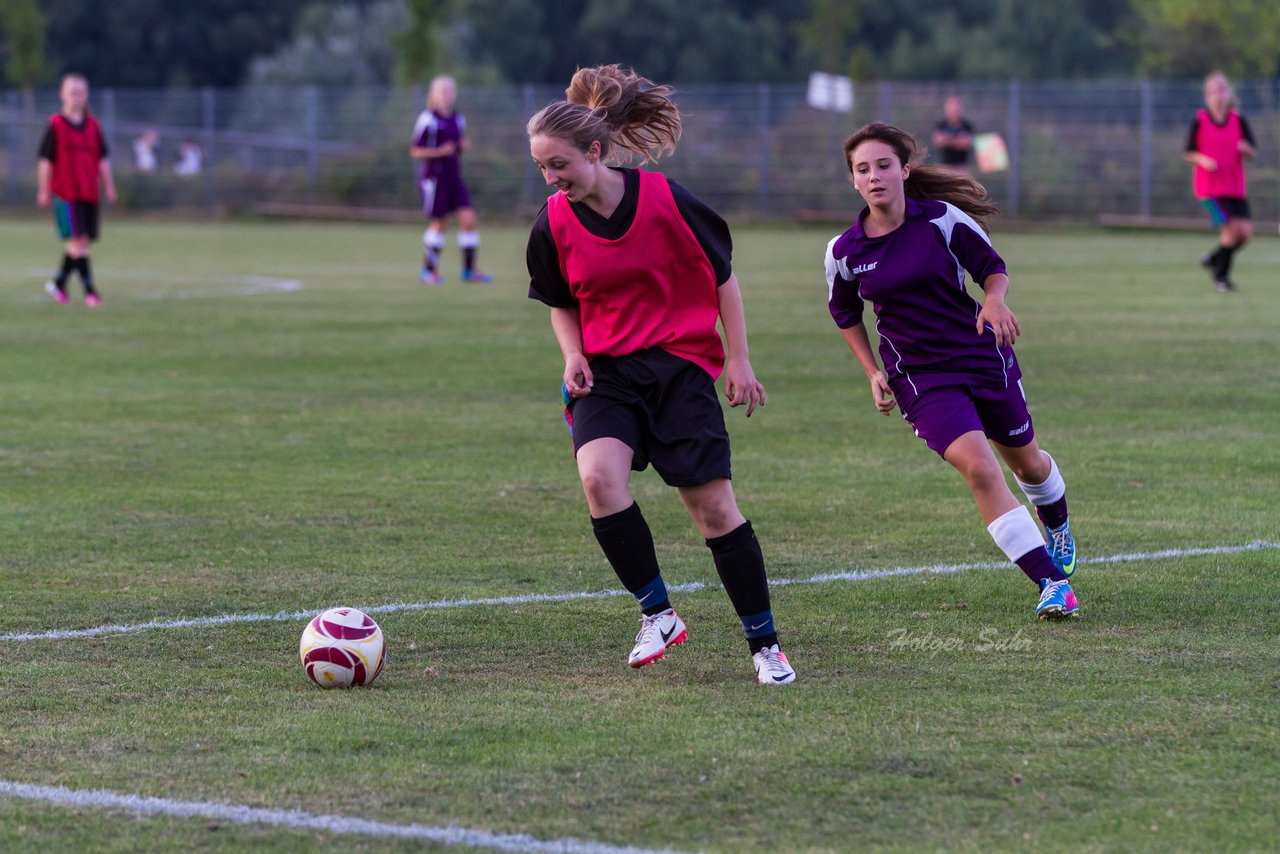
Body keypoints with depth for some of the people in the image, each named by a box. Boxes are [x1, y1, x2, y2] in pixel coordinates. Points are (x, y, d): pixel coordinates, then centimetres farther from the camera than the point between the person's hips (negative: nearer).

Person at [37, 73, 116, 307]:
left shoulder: (93, 126, 9)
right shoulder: (56, 125, -3)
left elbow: (103, 159, 12)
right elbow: (46, 160, -1)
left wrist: (109, 187, 6)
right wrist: (43, 191, -3)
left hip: (90, 193, 5)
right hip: (66, 192, -5)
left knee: (79, 242, 8)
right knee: (78, 238, -13)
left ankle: (59, 283, 25)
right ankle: (89, 290, -14)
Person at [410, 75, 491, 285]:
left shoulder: (458, 120, 12)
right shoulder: (427, 120, -9)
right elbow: (415, 151, -8)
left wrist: (463, 146, 0)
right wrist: (439, 152, -20)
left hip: (455, 178, 6)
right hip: (435, 178, -6)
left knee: (468, 218, -4)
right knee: (439, 224, -2)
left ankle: (469, 269, 5)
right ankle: (429, 270, 13)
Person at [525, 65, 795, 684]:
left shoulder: (665, 200, -13)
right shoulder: (553, 224, -4)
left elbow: (723, 279, 0)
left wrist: (739, 361, -2)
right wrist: (573, 353, -5)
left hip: (680, 365, -2)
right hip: (606, 372, 2)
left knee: (714, 507, -4)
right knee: (599, 476, -26)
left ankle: (765, 644, 12)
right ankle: (658, 615, -10)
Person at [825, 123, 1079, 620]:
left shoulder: (942, 219, -12)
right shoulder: (844, 252, -7)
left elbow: (992, 267, -1)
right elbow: (844, 312, 12)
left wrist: (995, 300, -23)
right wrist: (872, 372, 6)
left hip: (983, 356, 1)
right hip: (920, 377, -1)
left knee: (1026, 463, 20)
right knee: (978, 469, -22)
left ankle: (1058, 527, 55)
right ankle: (1052, 583, -19)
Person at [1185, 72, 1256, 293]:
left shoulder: (1238, 120, 4)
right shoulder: (1200, 120, -3)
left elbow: (1252, 153, 6)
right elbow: (1189, 153, 2)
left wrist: (1246, 149, -17)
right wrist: (1202, 159, -18)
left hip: (1235, 187, 4)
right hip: (1209, 186, -4)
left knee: (1246, 231, -3)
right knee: (1231, 228, -14)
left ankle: (1214, 259, 23)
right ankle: (1221, 276, 3)